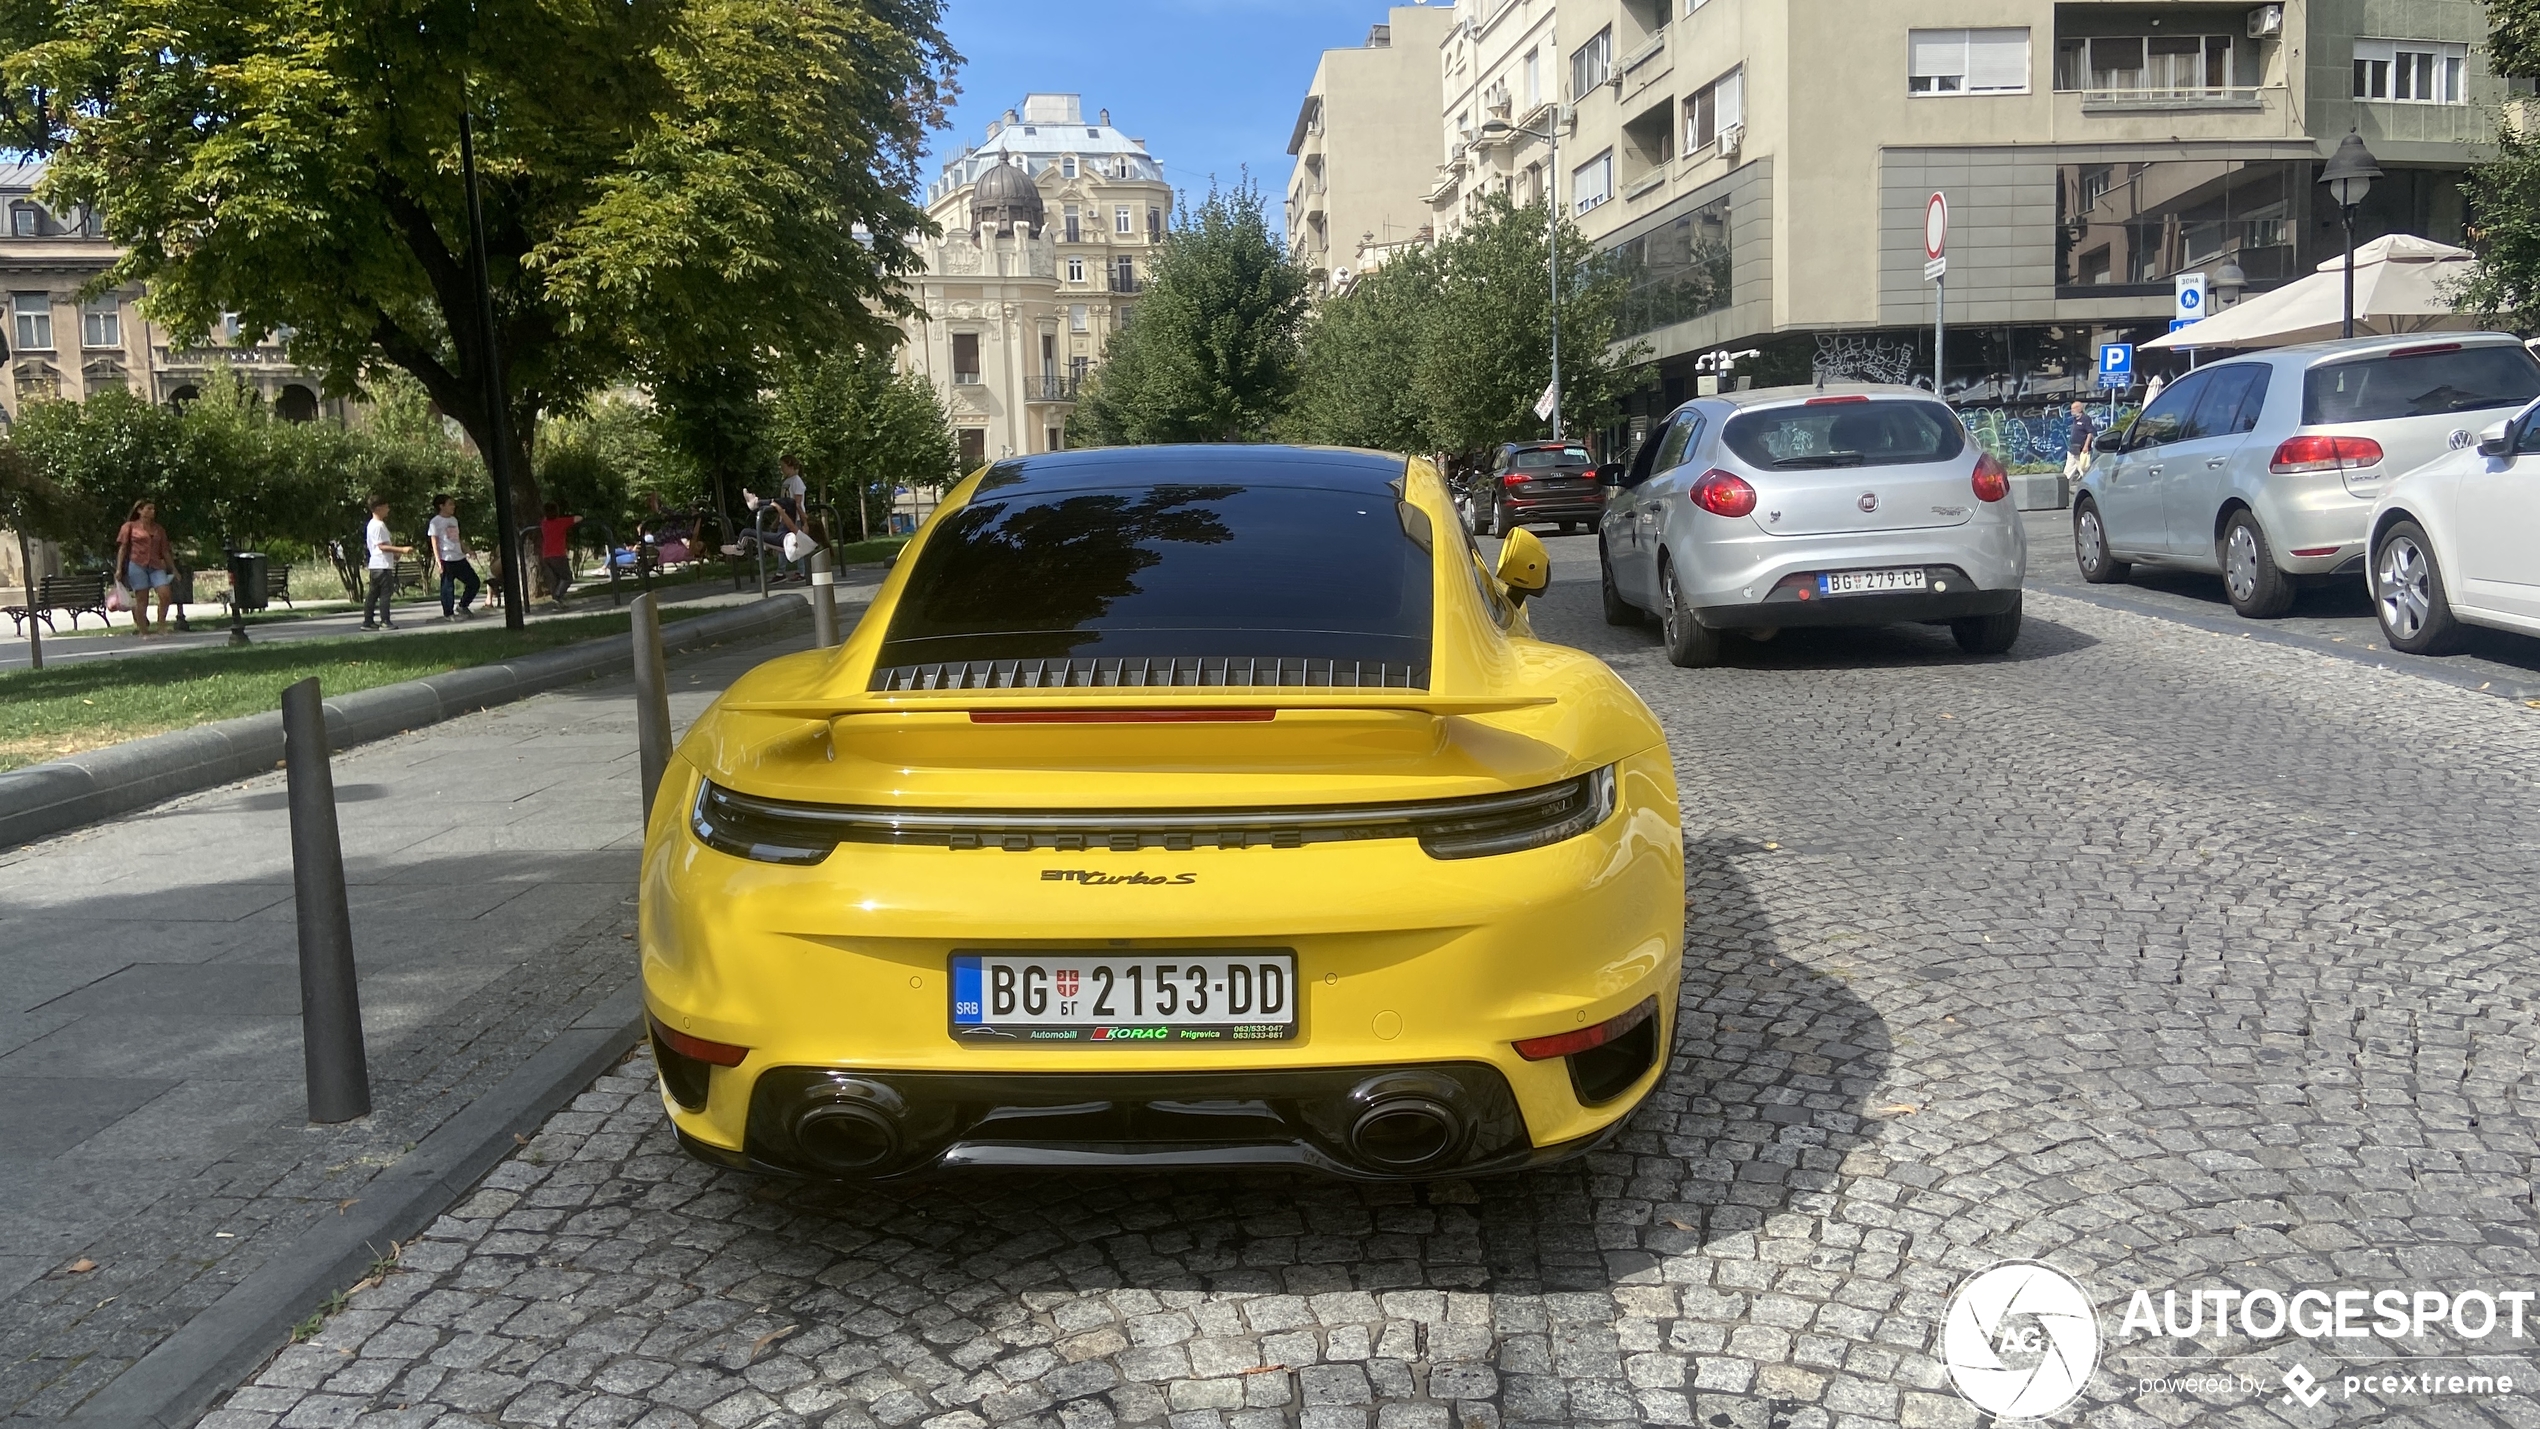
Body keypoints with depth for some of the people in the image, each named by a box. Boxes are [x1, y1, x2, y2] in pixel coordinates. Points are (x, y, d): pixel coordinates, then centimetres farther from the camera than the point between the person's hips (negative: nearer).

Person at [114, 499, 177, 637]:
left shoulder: (159, 529, 16)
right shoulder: (129, 526, 5)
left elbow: (165, 551, 18)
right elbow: (122, 548, 4)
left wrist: (173, 570, 15)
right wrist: (119, 569, -4)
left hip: (156, 566, 3)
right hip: (137, 565, -3)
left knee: (165, 594, -14)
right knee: (141, 599, -3)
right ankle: (143, 632, 3)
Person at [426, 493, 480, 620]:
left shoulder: (454, 520, 16)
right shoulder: (436, 522, -6)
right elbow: (434, 543, -8)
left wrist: (467, 550, 13)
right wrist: (438, 562, -14)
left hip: (460, 558, 7)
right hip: (446, 560, -7)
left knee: (474, 583, 6)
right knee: (447, 587, -1)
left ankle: (462, 606, 21)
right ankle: (448, 613, 10)